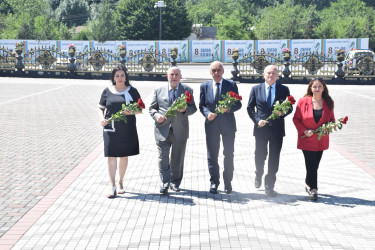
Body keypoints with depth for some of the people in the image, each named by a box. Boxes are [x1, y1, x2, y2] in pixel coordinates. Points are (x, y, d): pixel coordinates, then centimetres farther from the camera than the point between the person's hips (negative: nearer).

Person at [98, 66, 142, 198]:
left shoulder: (132, 91, 4)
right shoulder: (107, 91, 5)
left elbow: (140, 109, 5)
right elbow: (101, 108, 11)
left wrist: (131, 112, -16)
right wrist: (102, 118, -8)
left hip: (127, 129, 1)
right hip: (111, 129, 0)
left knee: (124, 156, 10)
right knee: (111, 156, -6)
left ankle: (120, 183, 26)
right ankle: (113, 188, -6)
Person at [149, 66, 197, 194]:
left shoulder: (187, 90, 8)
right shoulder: (159, 91, 8)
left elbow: (193, 108, 7)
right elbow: (152, 108, 10)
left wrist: (185, 109, -15)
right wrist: (157, 116, -11)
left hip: (180, 130, 1)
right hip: (163, 129, 0)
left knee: (178, 158, 8)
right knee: (163, 157, -4)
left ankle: (175, 183, 22)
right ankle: (164, 184, 2)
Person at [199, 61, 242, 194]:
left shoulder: (231, 85, 1)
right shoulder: (204, 86, 6)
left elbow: (238, 104, 0)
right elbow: (201, 105, 8)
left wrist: (228, 108, -19)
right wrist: (207, 113, -12)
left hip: (228, 124, -1)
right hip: (211, 124, 1)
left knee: (229, 154, 4)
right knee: (212, 155, 6)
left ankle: (227, 182, 18)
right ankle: (214, 182, 18)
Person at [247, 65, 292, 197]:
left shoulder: (284, 90, 5)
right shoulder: (256, 89, 5)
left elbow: (290, 108, 7)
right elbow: (250, 108, 6)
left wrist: (282, 113, -15)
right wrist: (257, 120, -8)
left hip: (277, 129, 0)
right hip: (261, 128, 0)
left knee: (274, 159, 1)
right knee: (260, 156, 12)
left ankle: (269, 186, 9)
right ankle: (258, 175, 41)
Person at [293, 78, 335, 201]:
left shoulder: (328, 102, 3)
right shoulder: (303, 101, -6)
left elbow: (332, 119, 13)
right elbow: (296, 119, 0)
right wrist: (304, 131, -12)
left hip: (321, 140, 3)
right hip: (307, 139, -3)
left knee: (314, 165, 11)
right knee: (311, 165, -7)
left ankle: (309, 185, 32)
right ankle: (313, 190, 3)